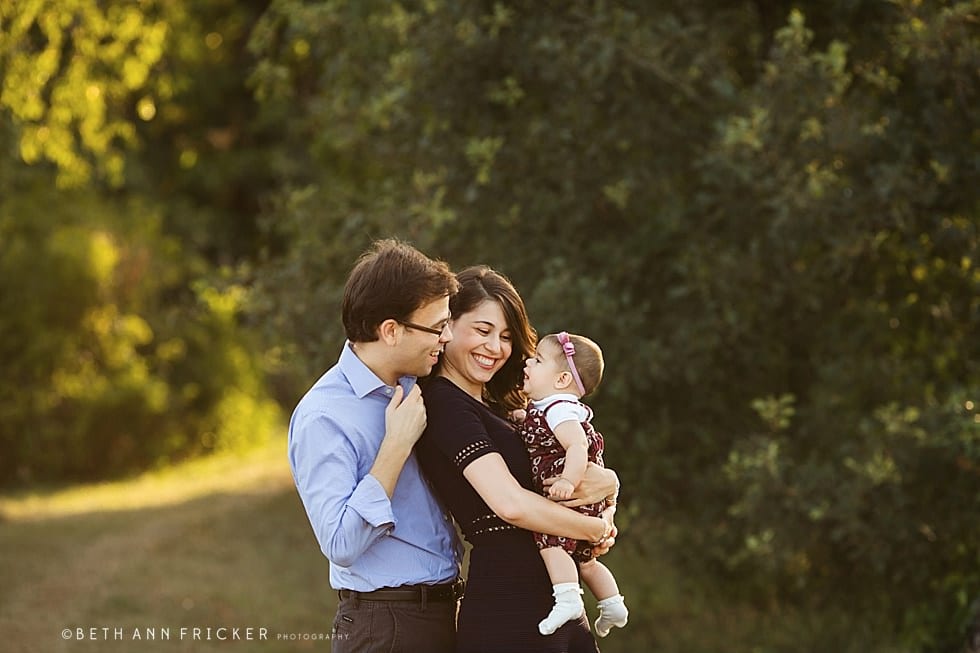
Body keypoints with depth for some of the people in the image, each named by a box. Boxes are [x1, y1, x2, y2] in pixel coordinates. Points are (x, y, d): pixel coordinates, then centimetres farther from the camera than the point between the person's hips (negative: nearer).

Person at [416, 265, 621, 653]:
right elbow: (511, 504, -21)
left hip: (554, 602, 9)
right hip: (508, 605, -9)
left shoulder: (497, 408, 17)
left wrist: (607, 481, -7)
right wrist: (600, 530, -8)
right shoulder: (445, 403, -10)